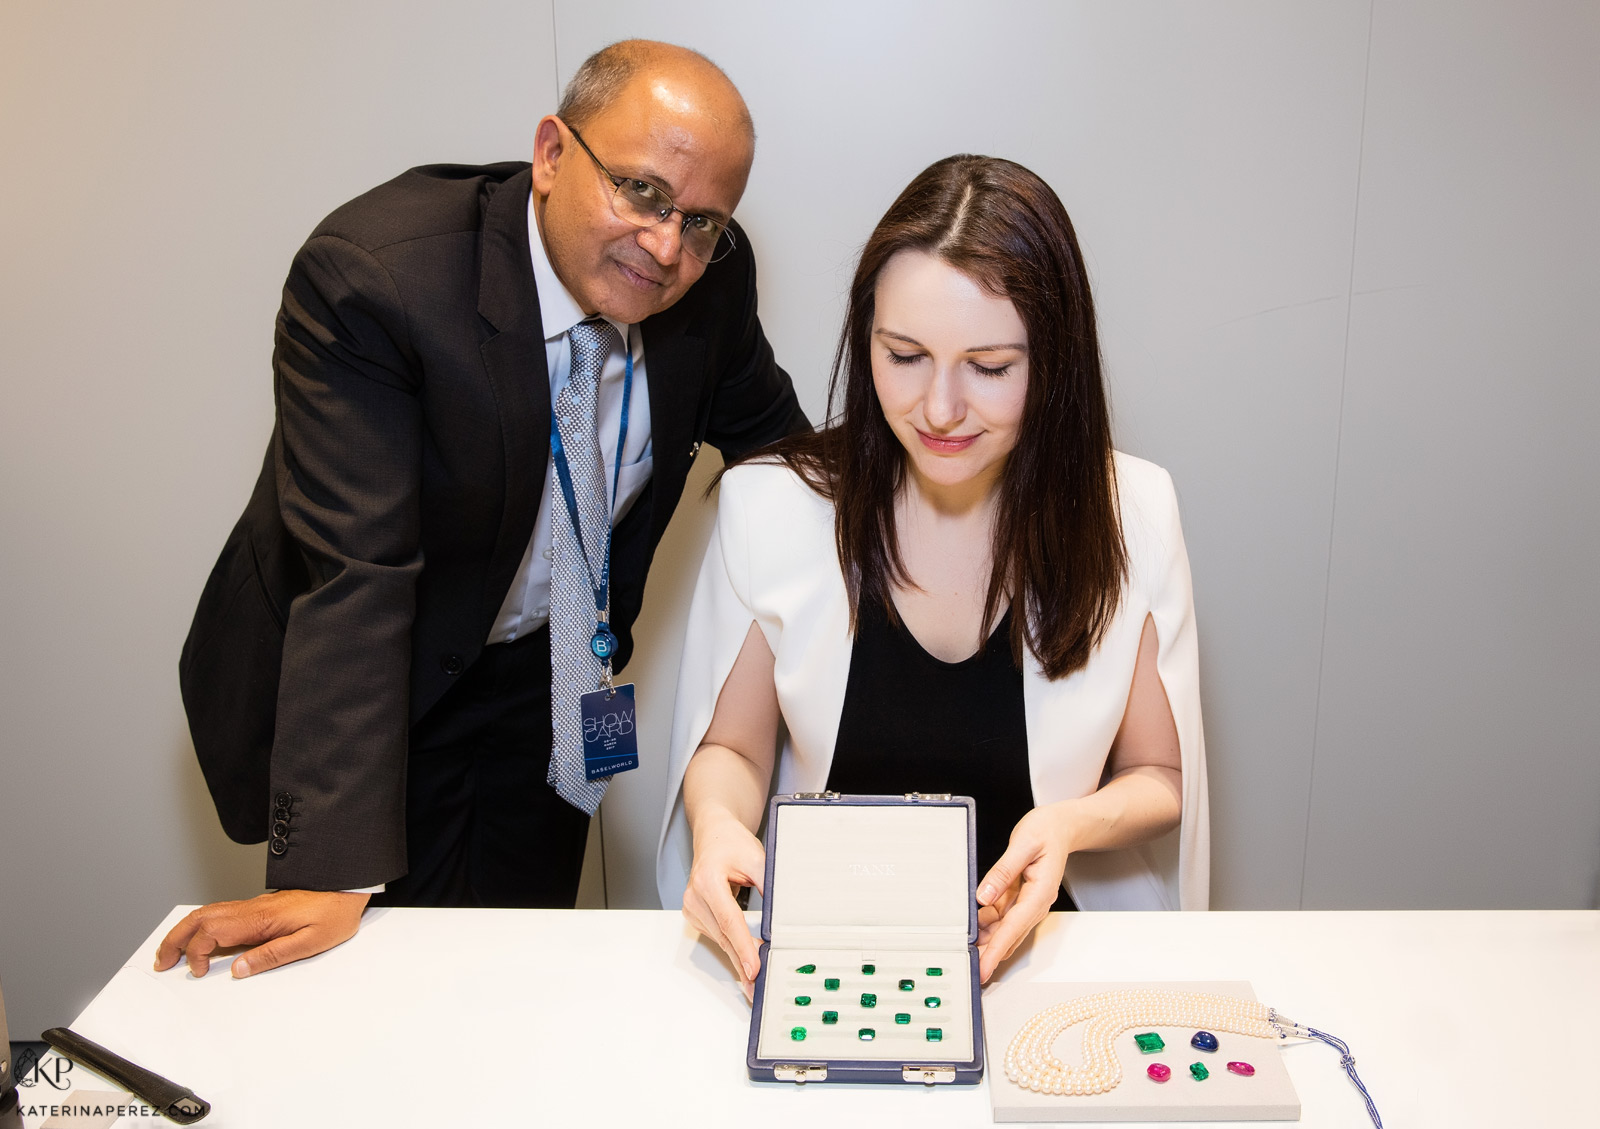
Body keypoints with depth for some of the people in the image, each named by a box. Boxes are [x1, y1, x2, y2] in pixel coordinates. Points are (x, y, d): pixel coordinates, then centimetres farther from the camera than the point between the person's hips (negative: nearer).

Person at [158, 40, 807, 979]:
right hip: (374, 685, -4)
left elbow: (766, 427, 7)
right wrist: (332, 873, -33)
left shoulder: (712, 277, -14)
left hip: (541, 673, 4)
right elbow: (352, 577, -33)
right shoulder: (369, 275, -30)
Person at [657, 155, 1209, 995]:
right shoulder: (770, 506, -8)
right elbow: (733, 747, 5)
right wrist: (717, 821, -18)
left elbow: (1159, 778, 5)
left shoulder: (1128, 515, -7)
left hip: (1031, 950, 0)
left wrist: (1072, 822, -17)